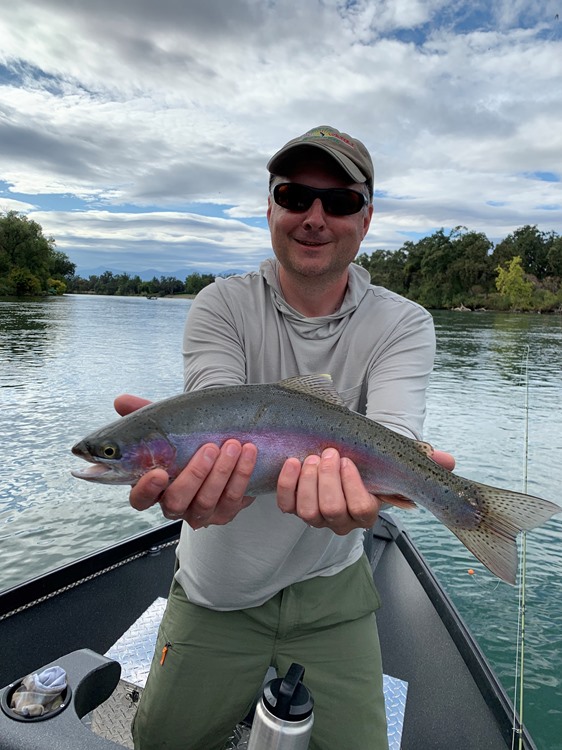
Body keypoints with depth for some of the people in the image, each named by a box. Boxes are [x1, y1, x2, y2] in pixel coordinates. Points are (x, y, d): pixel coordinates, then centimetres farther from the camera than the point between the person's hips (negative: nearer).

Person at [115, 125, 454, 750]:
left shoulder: (403, 325, -9)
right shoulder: (222, 306, -10)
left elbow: (392, 433, -25)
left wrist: (361, 473, -49)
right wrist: (219, 464, -50)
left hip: (330, 590, 0)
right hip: (216, 590, 1)